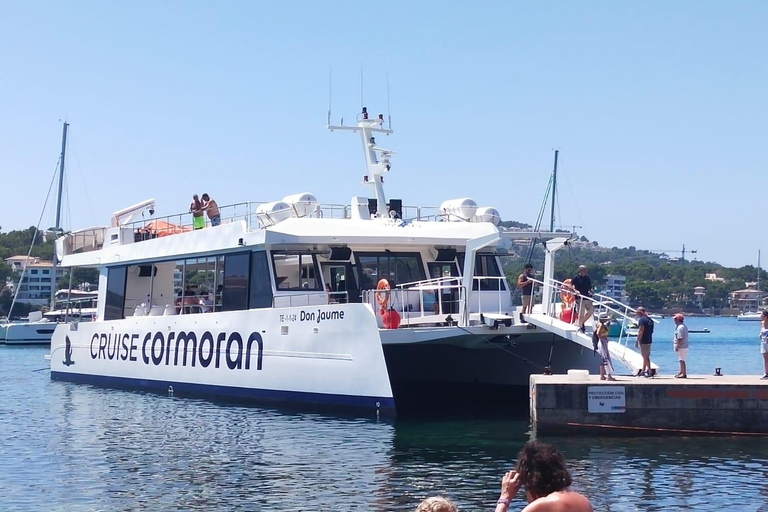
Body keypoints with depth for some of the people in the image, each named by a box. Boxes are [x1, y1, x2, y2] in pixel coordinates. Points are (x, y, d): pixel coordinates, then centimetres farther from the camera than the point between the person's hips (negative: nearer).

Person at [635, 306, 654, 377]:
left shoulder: (642, 319, -15)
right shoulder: (650, 319, 12)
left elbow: (641, 331, -20)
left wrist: (637, 341, -17)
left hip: (643, 341, -9)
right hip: (649, 340, 9)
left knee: (645, 357, -3)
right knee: (646, 356, 16)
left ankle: (649, 372, -3)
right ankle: (643, 371, 24)